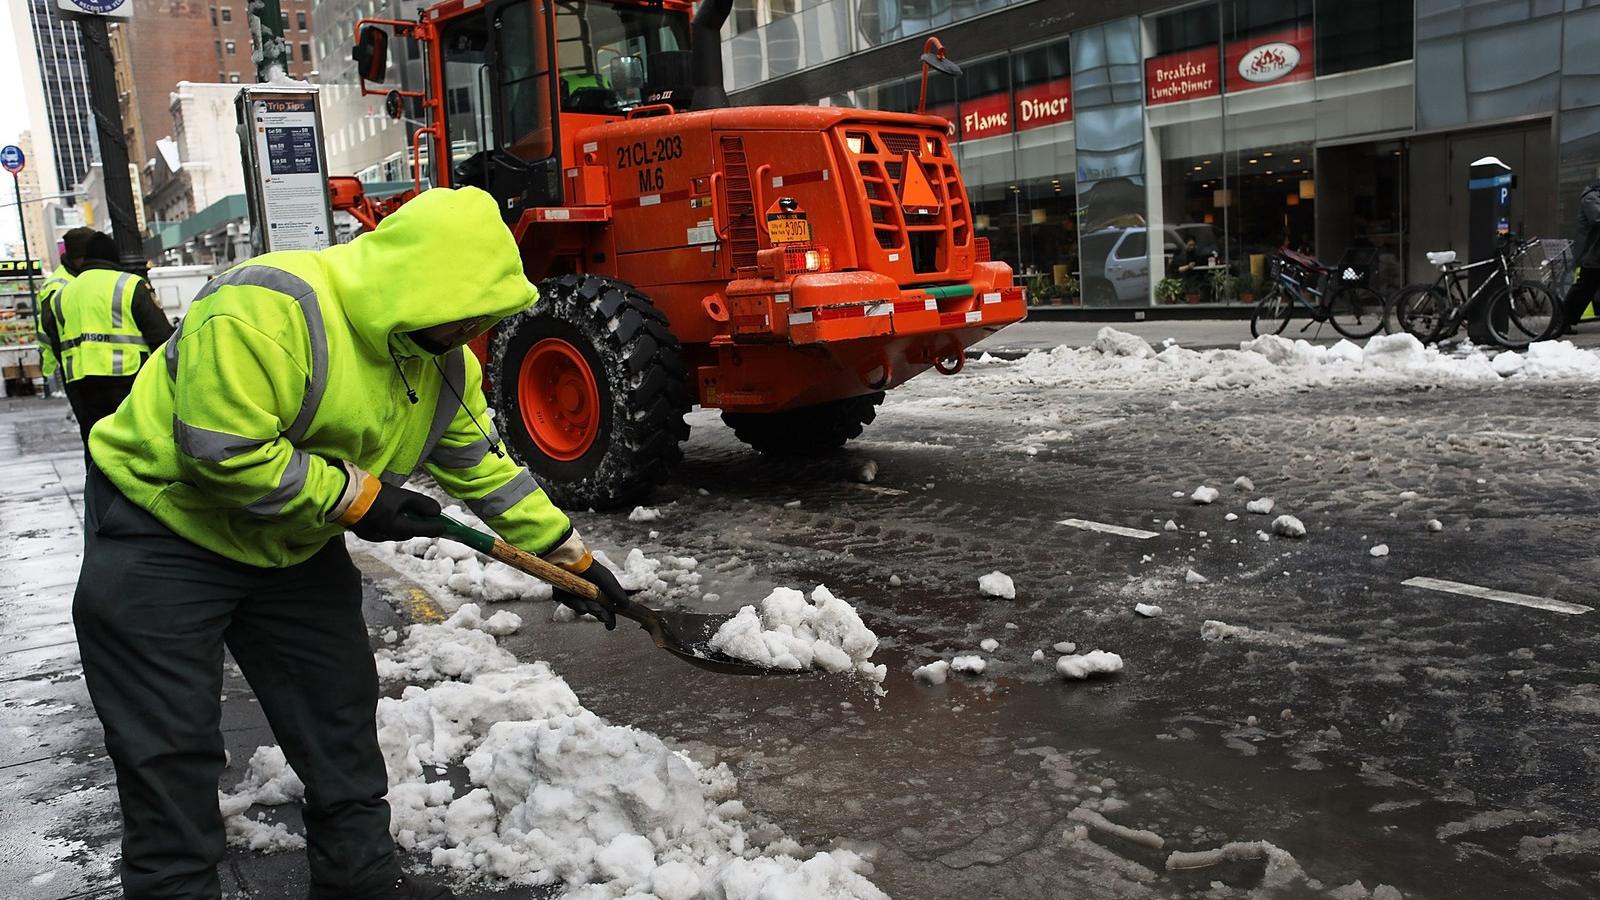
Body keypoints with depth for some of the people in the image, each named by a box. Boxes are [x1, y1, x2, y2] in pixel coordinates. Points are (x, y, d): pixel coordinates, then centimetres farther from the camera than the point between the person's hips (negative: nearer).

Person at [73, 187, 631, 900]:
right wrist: (357, 497, -24)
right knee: (171, 757, -2)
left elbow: (485, 468, 5)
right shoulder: (263, 309, -31)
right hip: (162, 536, -7)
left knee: (342, 721, 13)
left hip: (294, 544, 8)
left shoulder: (445, 365, -5)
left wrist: (566, 553, 6)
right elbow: (224, 451, -33)